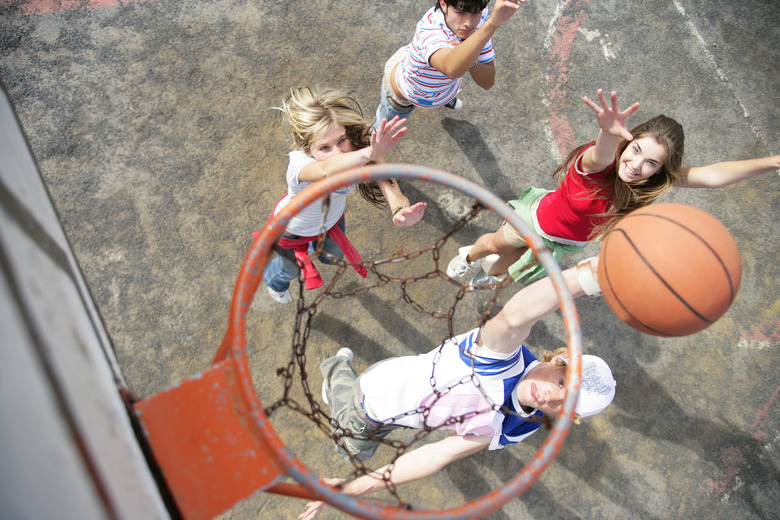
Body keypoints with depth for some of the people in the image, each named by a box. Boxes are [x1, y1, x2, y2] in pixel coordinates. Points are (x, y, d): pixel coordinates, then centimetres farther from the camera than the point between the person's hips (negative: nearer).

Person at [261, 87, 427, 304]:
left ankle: (316, 249, 72)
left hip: (332, 217, 4)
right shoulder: (299, 165, -47)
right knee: (290, 270, 27)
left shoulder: (354, 147, -35)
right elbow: (326, 170, -71)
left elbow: (383, 177, -52)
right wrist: (370, 153, -90)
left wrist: (399, 208, -74)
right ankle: (272, 278, 66)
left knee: (334, 254, 34)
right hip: (293, 230, -4)